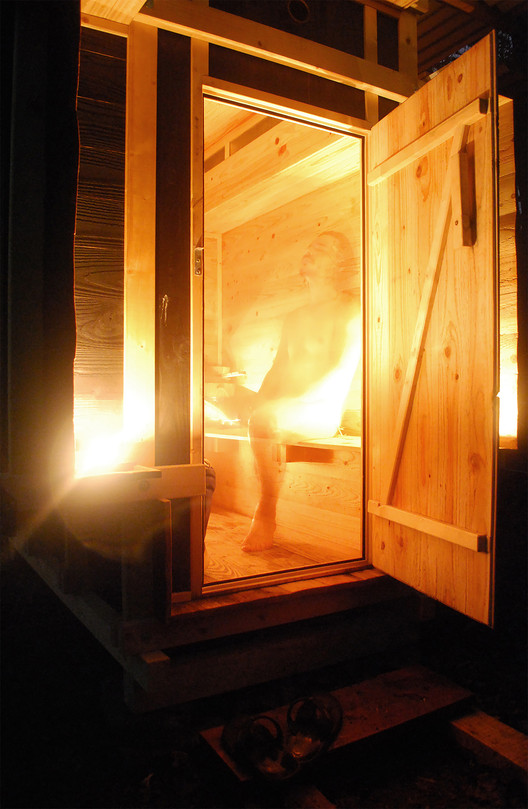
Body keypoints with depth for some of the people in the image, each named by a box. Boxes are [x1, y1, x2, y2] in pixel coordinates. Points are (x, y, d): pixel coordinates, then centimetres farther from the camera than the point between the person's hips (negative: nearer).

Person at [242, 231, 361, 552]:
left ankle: (267, 516, -17)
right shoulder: (295, 318, 25)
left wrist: (298, 403, -19)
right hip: (284, 410, 7)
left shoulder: (348, 309, 1)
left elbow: (344, 371, -11)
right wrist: (258, 402, 1)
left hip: (323, 411, -7)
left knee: (263, 419, -32)